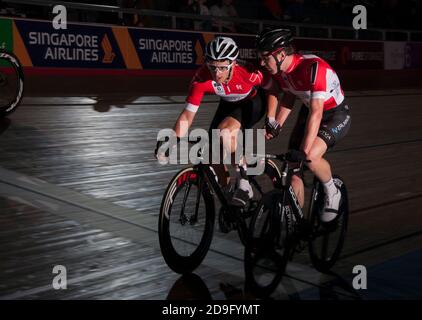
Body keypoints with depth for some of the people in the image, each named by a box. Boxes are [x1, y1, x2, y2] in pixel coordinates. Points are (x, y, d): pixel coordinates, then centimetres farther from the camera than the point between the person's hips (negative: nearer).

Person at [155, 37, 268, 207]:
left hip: (252, 103, -4)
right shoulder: (201, 78, -30)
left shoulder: (249, 73, -36)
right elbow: (187, 115, -25)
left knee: (225, 132, -32)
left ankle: (243, 183, -16)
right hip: (228, 104, 4)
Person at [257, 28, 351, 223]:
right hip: (308, 111, 7)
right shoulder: (279, 70, -12)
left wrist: (305, 151, -41)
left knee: (311, 156, -30)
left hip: (336, 115, -7)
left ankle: (332, 193, 0)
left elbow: (316, 113, -38)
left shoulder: (313, 68, -35)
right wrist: (275, 126, -5)